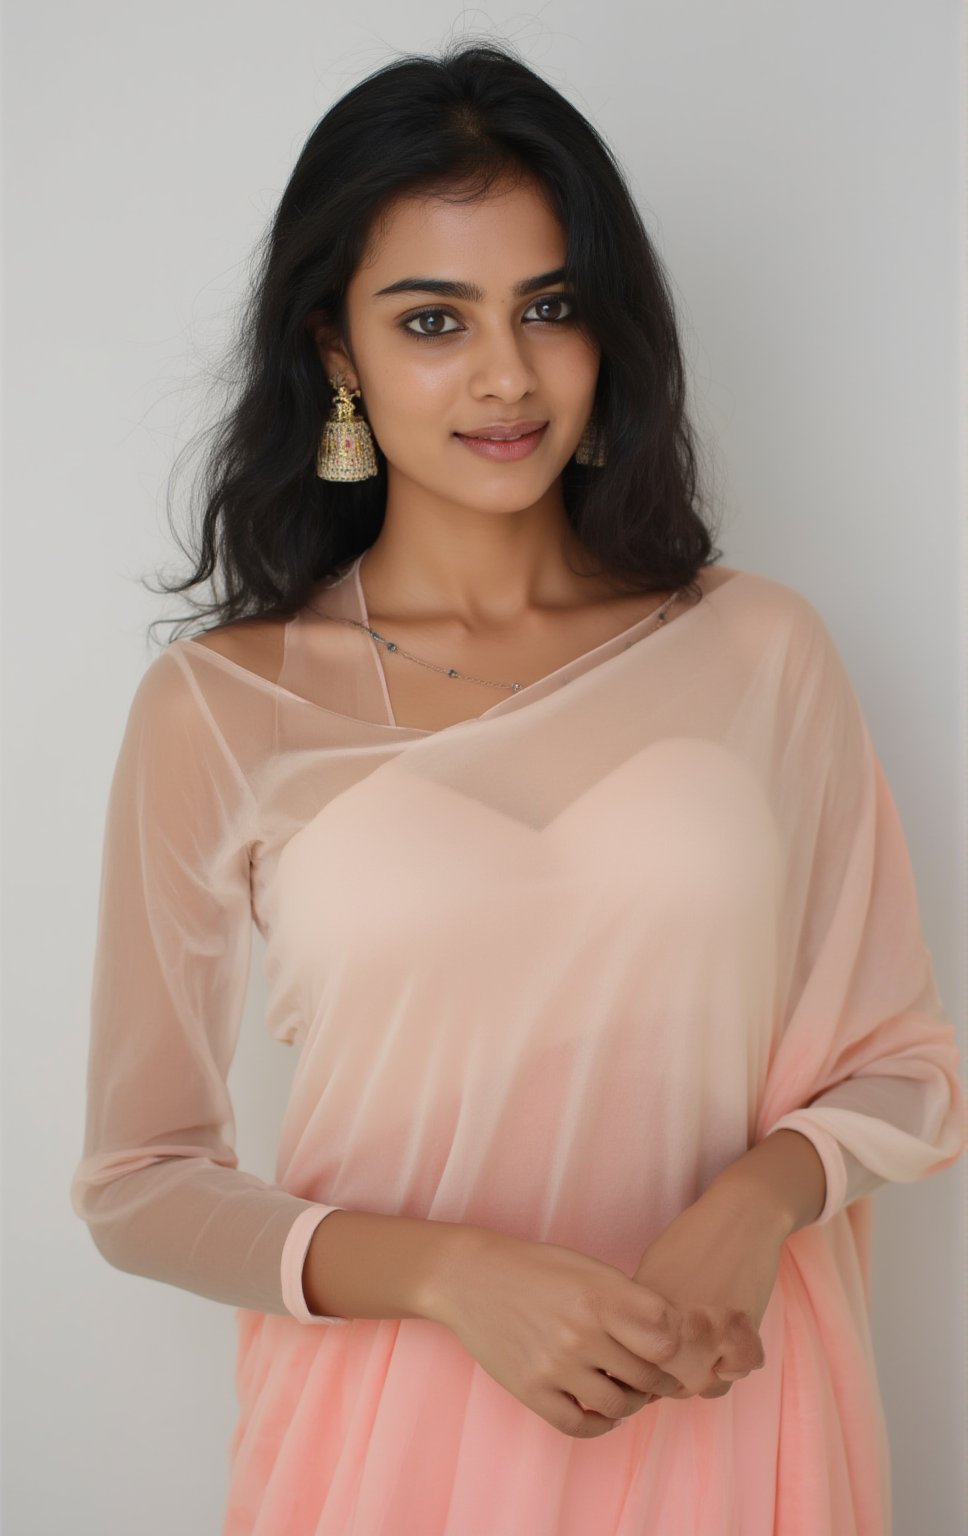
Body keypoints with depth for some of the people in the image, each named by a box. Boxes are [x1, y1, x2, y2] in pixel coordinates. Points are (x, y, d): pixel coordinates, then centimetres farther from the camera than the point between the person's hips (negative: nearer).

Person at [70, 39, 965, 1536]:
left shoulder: (759, 648, -3)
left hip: (727, 1405, 2)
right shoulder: (218, 709, -7)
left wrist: (761, 1196, -15)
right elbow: (137, 1181, -3)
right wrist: (447, 1273, -17)